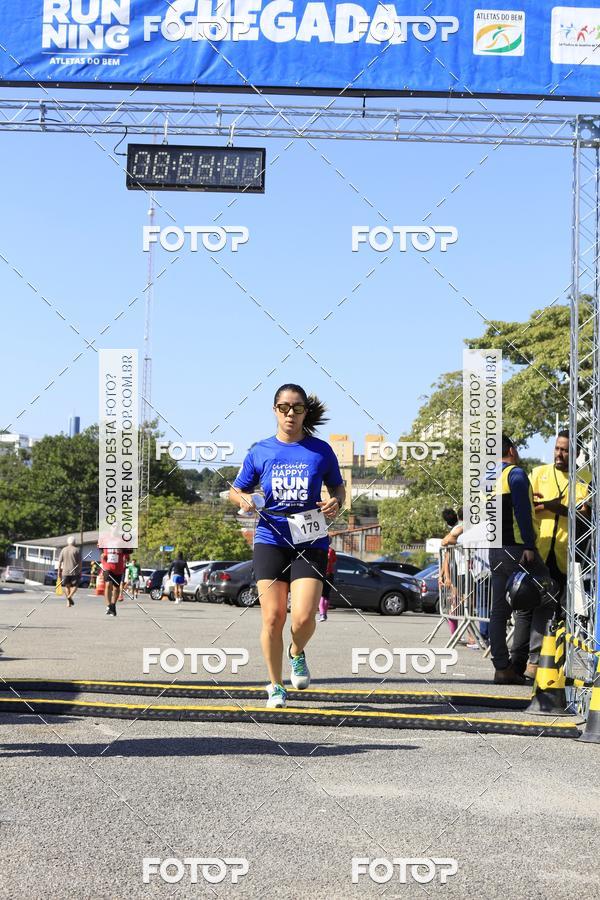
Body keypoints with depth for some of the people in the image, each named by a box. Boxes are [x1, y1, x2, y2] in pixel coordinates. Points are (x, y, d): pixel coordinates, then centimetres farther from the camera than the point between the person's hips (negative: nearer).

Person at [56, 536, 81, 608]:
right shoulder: (76, 550, -1)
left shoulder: (63, 550, 6)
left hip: (65, 571, 3)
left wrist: (59, 572, 9)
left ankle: (68, 602, 11)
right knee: (75, 585, 8)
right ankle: (70, 596, -18)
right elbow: (79, 562, -4)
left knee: (66, 586, 14)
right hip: (74, 571, -3)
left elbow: (59, 562, 5)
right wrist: (80, 571, 4)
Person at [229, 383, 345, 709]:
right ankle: (275, 687, 16)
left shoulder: (321, 450, 4)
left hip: (311, 543, -1)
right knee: (272, 617, -2)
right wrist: (243, 499, -8)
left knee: (303, 618, -12)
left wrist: (336, 502, -6)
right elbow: (235, 490, 15)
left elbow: (337, 487, 16)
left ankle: (297, 653, 24)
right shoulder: (260, 451, 6)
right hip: (270, 540, 1)